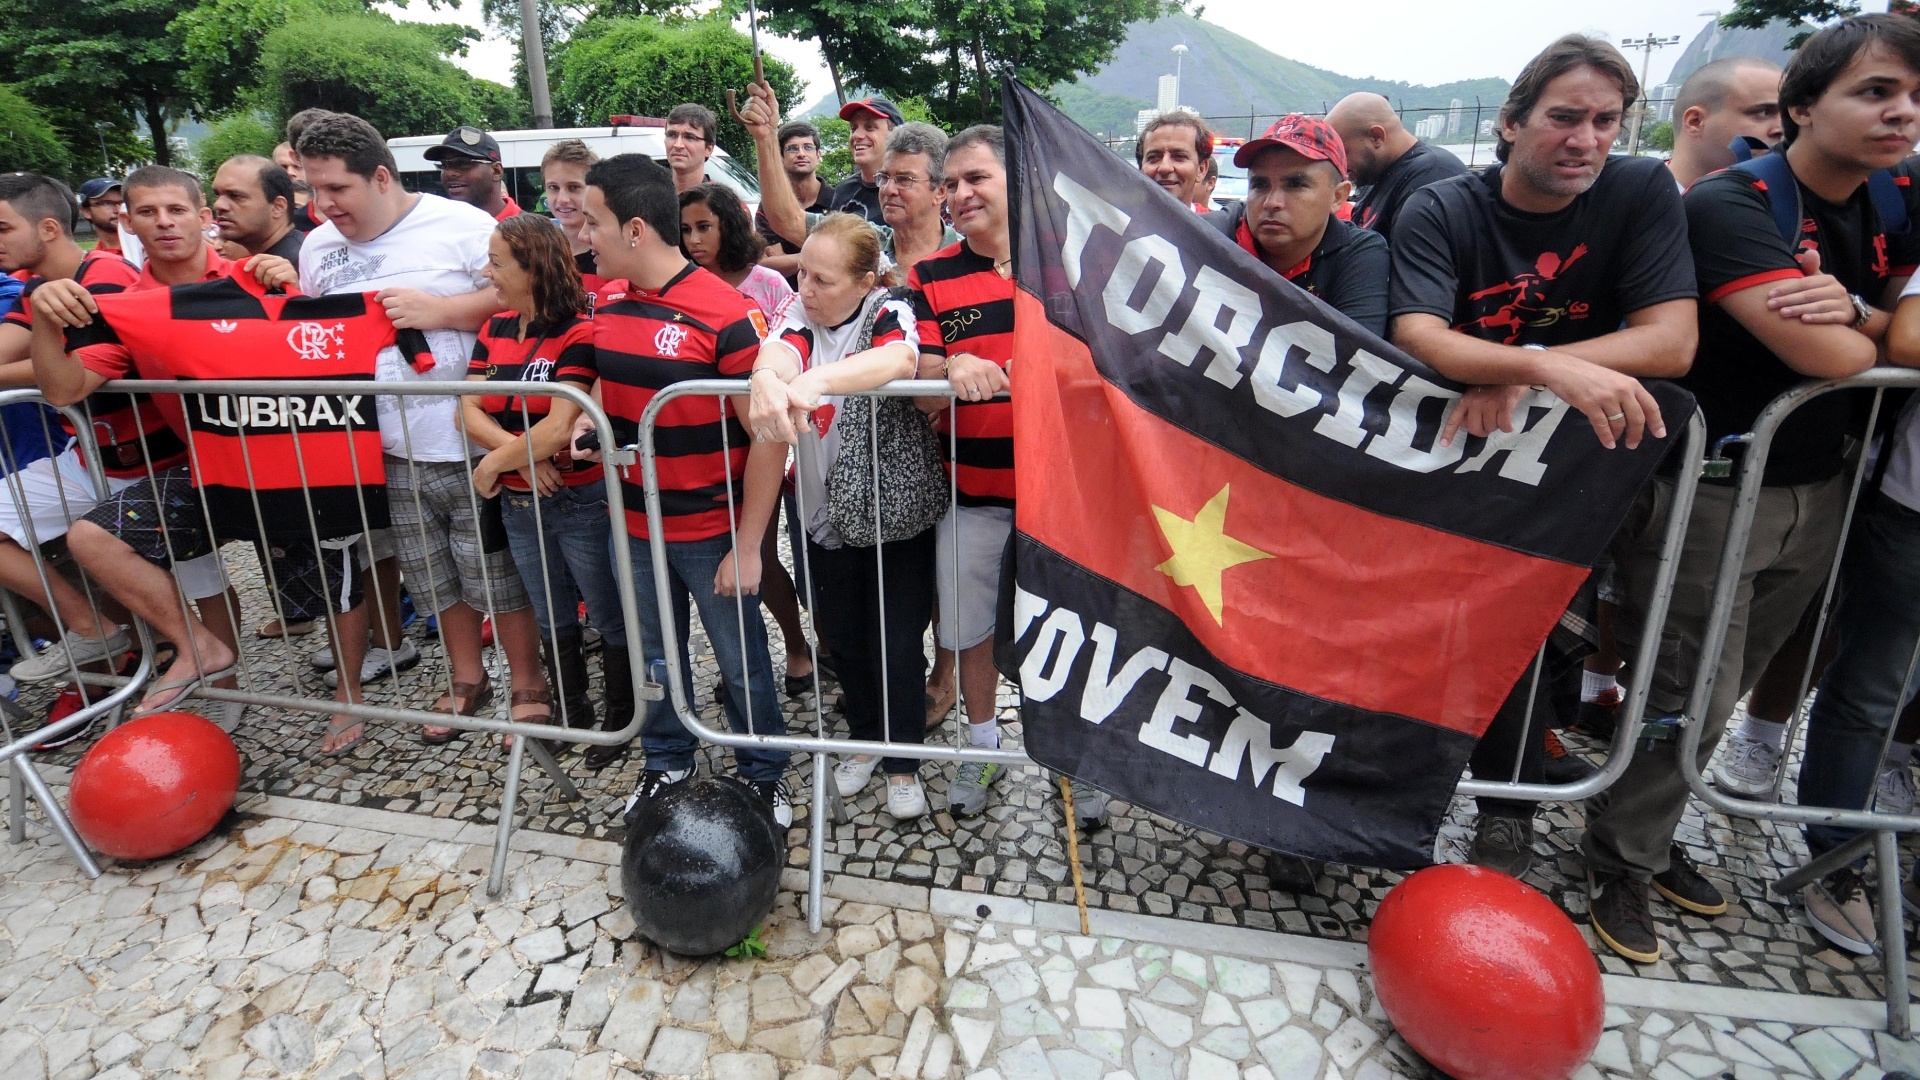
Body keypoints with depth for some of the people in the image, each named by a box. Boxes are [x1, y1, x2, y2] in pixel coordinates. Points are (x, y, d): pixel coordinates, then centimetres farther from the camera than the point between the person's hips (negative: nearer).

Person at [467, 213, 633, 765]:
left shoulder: (579, 333, -16)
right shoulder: (495, 329, 6)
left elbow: (559, 427, -24)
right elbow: (470, 411, -1)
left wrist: (495, 463, -12)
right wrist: (521, 453, -18)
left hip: (582, 502, -7)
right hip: (520, 504, 7)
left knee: (611, 619, 9)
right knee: (552, 621, 21)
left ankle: (621, 721, 26)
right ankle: (572, 716, 39)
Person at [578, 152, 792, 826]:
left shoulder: (725, 315, -19)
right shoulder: (607, 304, 2)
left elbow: (768, 437, -18)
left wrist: (748, 546, -18)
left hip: (712, 532, -6)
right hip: (632, 524, 6)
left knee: (741, 662, 10)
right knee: (654, 657, 20)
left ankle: (763, 773, 32)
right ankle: (667, 763, 42)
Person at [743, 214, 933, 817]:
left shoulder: (888, 311, -13)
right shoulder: (801, 316, -3)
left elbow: (900, 360, -37)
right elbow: (777, 352, -26)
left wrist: (814, 380, -54)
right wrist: (766, 379, -52)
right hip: (826, 514, 4)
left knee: (899, 646, 5)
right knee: (843, 638, 17)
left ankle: (903, 762, 27)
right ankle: (864, 736, 41)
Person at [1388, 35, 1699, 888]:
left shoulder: (1641, 193, -5)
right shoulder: (1438, 213, -9)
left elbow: (1671, 341, -15)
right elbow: (1417, 338, -26)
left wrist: (1517, 376, -25)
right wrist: (1551, 367, -41)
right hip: (1444, 443, 0)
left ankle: (1508, 808, 6)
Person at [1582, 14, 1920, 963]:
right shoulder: (1731, 205, -15)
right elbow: (1827, 357, -22)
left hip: (1816, 493, 7)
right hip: (1710, 492, -7)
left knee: (1724, 689, 15)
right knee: (1691, 697, -2)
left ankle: (1650, 833, 33)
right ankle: (1619, 866, 17)